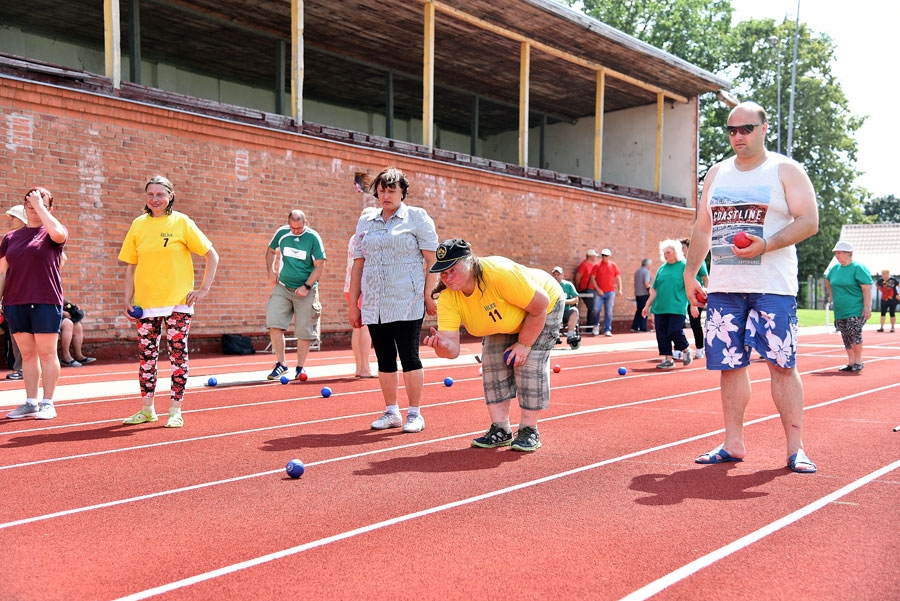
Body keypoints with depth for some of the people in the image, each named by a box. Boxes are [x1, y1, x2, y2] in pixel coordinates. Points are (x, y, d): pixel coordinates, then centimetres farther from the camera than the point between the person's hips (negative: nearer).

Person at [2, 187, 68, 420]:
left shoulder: (51, 233, 3)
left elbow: (58, 233, -24)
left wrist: (39, 205, -14)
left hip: (45, 302, -4)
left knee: (47, 352, -1)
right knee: (27, 353, 9)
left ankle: (47, 403, 4)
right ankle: (30, 402, 15)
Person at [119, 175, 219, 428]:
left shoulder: (182, 222, -2)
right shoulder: (138, 225, 7)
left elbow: (212, 255, 0)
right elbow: (131, 265, 11)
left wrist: (204, 289, -6)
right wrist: (128, 299, 4)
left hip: (177, 302, -3)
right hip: (145, 303, 3)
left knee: (178, 355, 0)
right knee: (146, 356, 8)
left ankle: (175, 411, 9)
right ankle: (147, 409, 20)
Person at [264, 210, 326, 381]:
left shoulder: (313, 237, -7)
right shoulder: (282, 233, 2)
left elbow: (320, 265, -7)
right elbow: (271, 250, 21)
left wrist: (307, 286, -14)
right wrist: (271, 270, 6)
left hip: (306, 291, -2)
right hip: (283, 287, 3)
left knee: (304, 331, 1)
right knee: (274, 324, -10)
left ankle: (300, 367, 15)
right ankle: (281, 363, 1)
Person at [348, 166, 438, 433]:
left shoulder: (417, 217, 3)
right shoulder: (365, 223, 15)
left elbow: (432, 259, -3)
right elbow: (358, 264, 16)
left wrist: (429, 294, -11)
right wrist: (353, 303, 12)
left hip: (407, 302, -4)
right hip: (374, 305, 5)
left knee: (409, 357, -4)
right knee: (384, 359, 8)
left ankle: (415, 413, 7)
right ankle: (391, 412, 18)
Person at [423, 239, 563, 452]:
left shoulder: (500, 274, -42)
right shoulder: (447, 298, -25)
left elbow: (539, 306, -31)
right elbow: (453, 349, -30)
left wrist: (524, 343, -24)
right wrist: (441, 344, -53)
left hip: (545, 308, -5)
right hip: (504, 322, 6)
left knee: (528, 363, -16)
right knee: (492, 364, -4)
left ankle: (529, 431, -4)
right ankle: (500, 430, 7)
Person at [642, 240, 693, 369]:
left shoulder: (684, 266, -2)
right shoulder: (662, 268, 13)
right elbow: (654, 290, 17)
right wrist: (647, 305, 15)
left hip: (677, 307, -6)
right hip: (660, 308, 6)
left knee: (674, 332, -11)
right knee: (661, 334, 3)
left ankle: (686, 350, 17)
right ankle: (668, 359, 12)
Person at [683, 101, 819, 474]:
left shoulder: (786, 170, 1)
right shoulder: (717, 174, 16)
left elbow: (809, 221, -7)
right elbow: (702, 228, 19)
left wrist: (766, 245, -20)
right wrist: (690, 273, 11)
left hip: (773, 287, -4)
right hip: (724, 288, 4)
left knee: (782, 364, -5)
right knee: (730, 364, 5)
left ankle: (795, 448, 4)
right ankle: (733, 444, 15)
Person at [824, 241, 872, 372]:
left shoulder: (858, 268, -11)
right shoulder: (835, 269, 9)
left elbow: (867, 288, -16)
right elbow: (827, 280, 31)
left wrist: (867, 307, -22)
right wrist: (831, 295, 22)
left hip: (856, 311, -7)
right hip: (840, 311, 7)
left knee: (854, 334, -13)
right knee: (846, 337, 8)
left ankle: (858, 361, 1)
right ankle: (851, 363, 15)